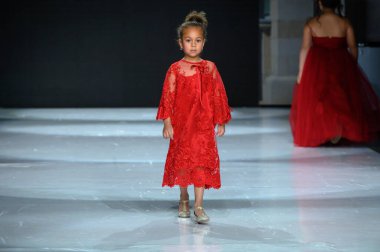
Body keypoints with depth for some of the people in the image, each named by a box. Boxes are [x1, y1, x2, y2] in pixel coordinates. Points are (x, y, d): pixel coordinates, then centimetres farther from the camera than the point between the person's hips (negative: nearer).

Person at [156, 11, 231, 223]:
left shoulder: (210, 68, 3)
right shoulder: (175, 69, -2)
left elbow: (218, 96, 7)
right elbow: (168, 96, -3)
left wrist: (221, 122, 8)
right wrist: (167, 123, -9)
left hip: (204, 124, 1)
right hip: (181, 124, 0)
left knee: (202, 161, -4)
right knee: (182, 161, 9)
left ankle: (198, 205, -1)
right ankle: (184, 199, 28)